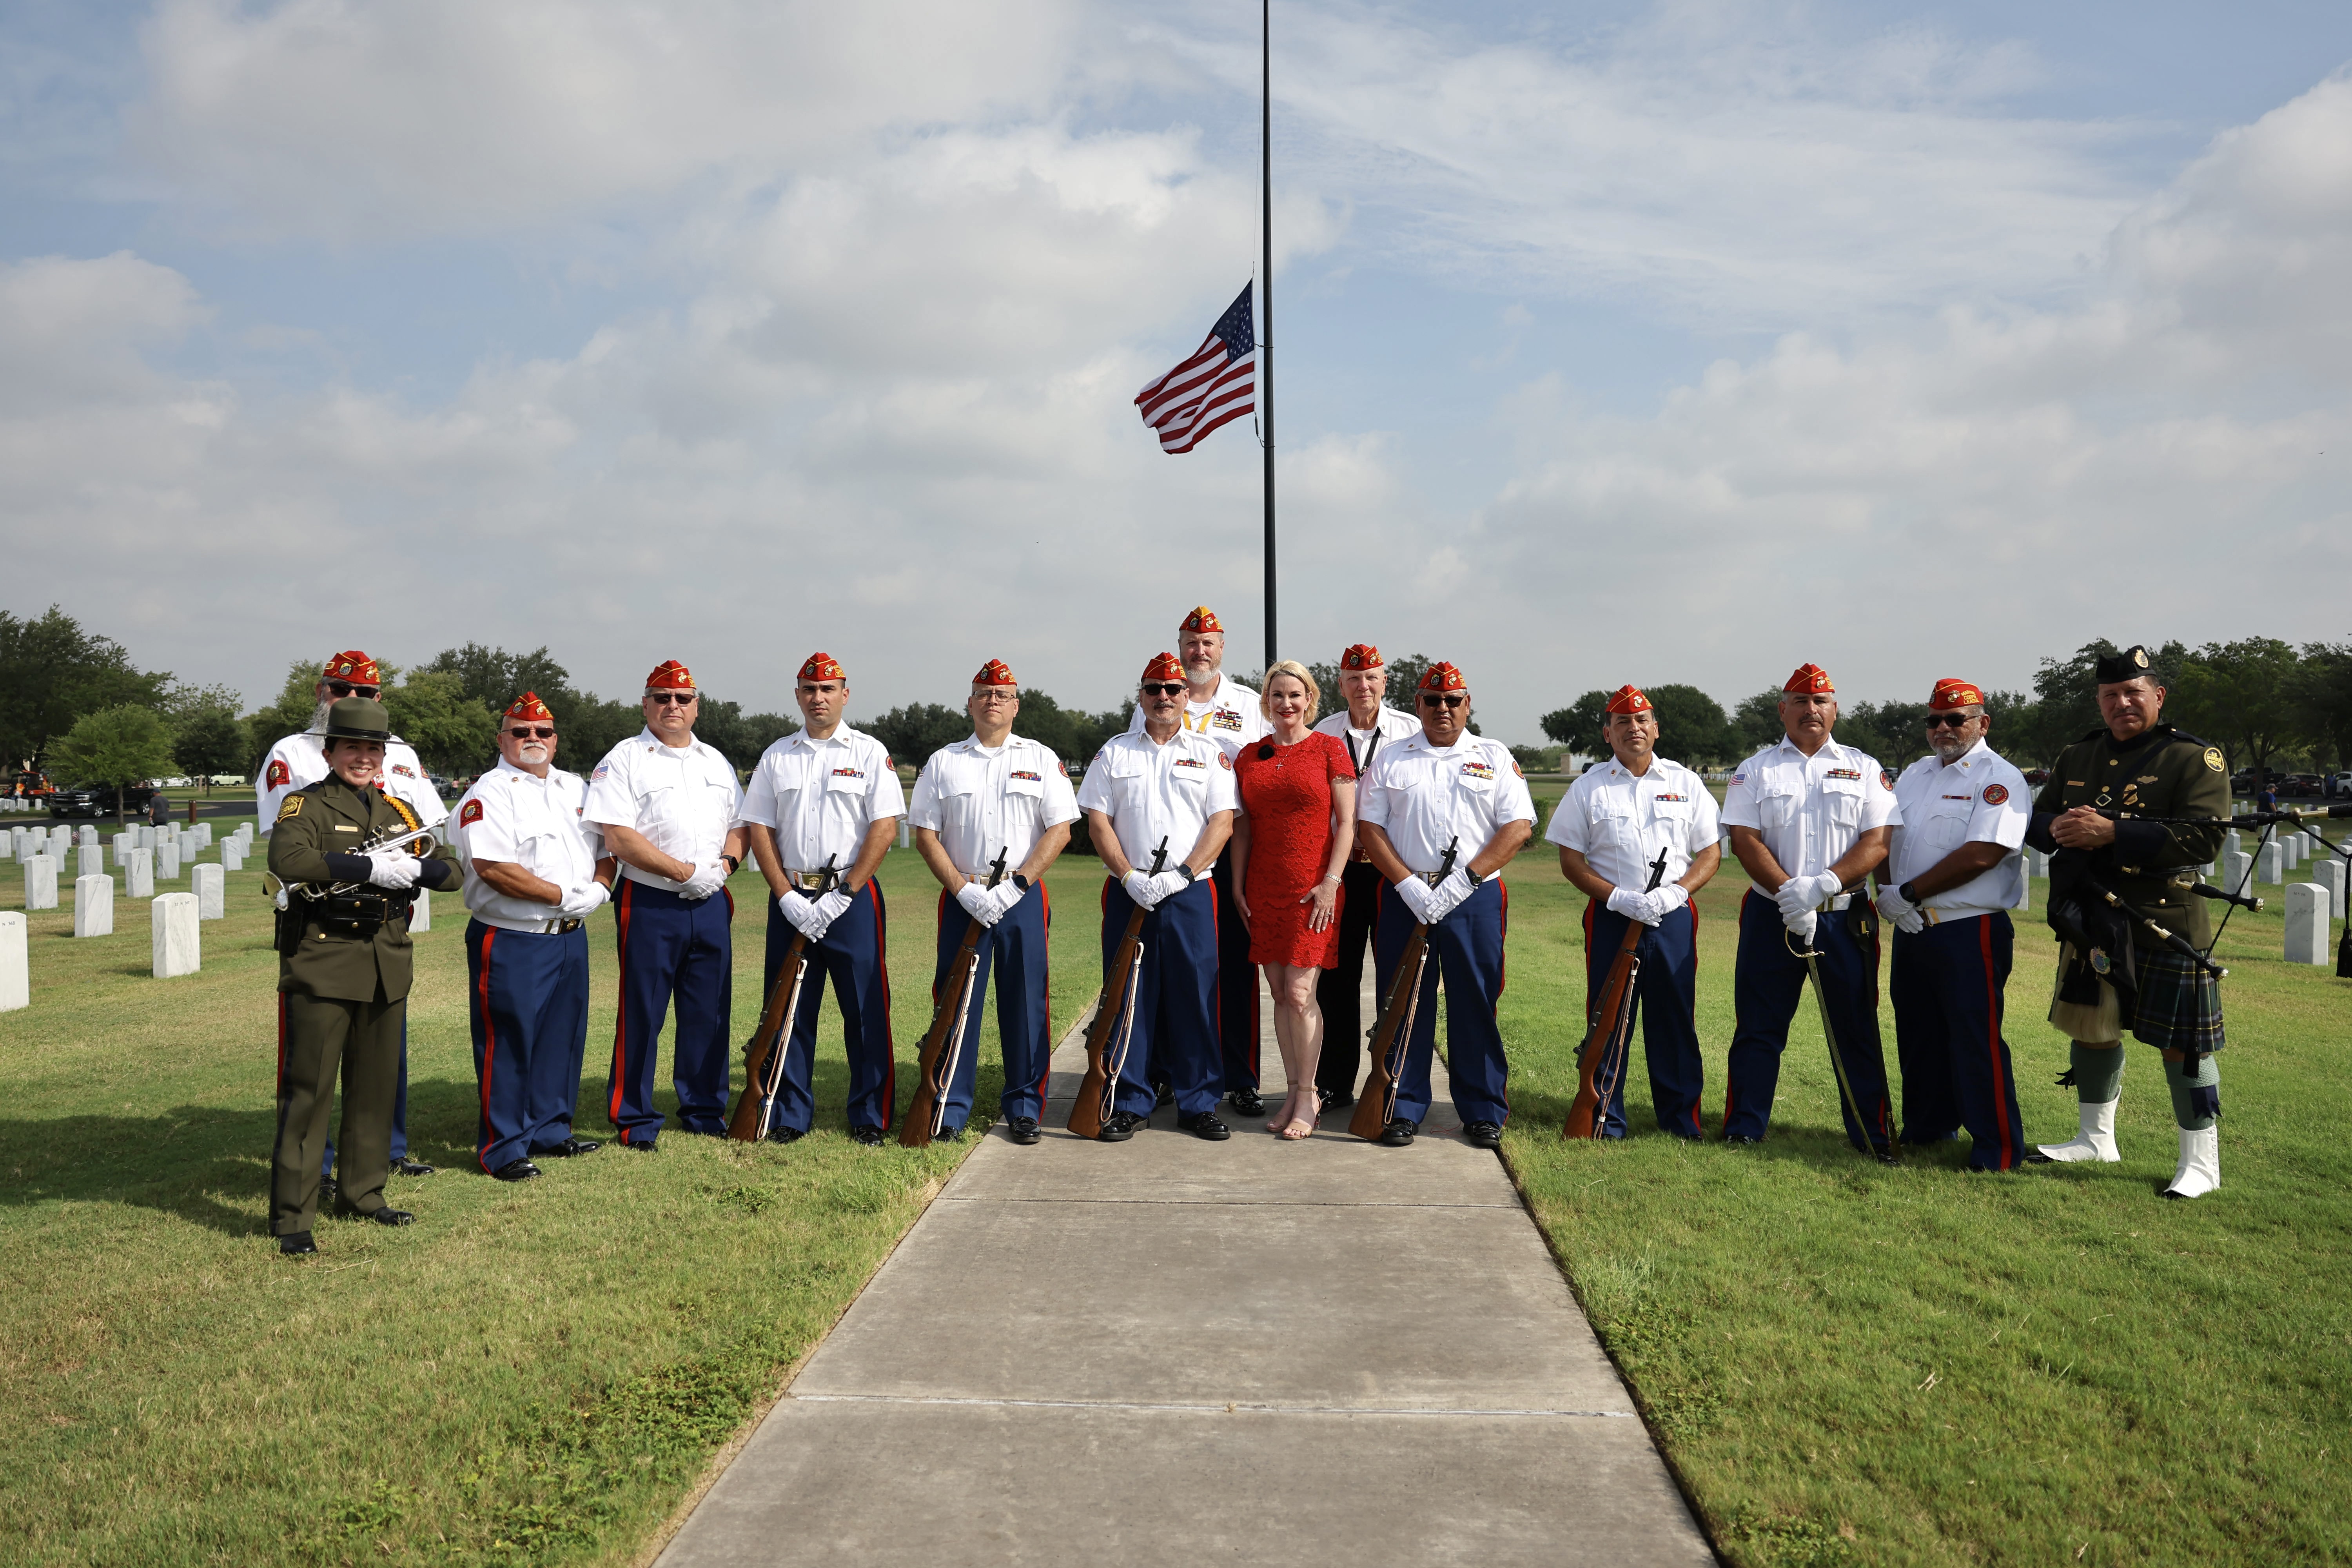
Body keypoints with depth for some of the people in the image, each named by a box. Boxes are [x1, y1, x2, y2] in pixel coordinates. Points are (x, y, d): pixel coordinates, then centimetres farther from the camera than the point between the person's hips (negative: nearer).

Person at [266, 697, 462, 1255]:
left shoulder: (397, 811, 15)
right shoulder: (305, 805, -3)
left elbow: (450, 869, 13)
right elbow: (287, 860, -23)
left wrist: (414, 869, -9)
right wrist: (370, 867, -24)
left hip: (388, 965, 6)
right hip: (323, 962, -6)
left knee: (377, 1083, 13)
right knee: (309, 1087, -5)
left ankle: (363, 1192, 27)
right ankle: (293, 1215, 0)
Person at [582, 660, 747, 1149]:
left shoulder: (716, 762, 16)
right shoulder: (624, 760, -3)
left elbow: (739, 827, 17)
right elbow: (618, 838, -14)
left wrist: (726, 865, -5)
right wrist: (686, 872, -16)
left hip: (711, 906, 5)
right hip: (649, 906, -5)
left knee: (710, 1013, 9)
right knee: (641, 1015, -1)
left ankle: (705, 1110, 21)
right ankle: (635, 1119, 9)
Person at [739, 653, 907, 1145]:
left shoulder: (870, 753, 3)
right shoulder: (775, 757, 11)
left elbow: (885, 828, -5)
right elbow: (759, 830, 7)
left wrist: (842, 895, -12)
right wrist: (787, 896, -6)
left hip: (854, 897, -2)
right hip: (791, 898, 3)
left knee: (866, 1008, -2)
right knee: (789, 1008, 5)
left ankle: (871, 1116, 8)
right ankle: (790, 1114, 15)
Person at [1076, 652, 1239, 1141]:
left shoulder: (1209, 753, 8)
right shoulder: (1115, 752, 11)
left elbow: (1222, 822, 0)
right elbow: (1098, 821, 5)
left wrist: (1182, 873, -12)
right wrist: (1130, 877, -9)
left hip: (1190, 893, -1)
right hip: (1128, 893, 1)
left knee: (1195, 996, 0)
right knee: (1128, 996, 2)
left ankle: (1198, 1104, 10)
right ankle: (1130, 1104, 11)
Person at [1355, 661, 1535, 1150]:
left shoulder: (1495, 757, 9)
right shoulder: (1391, 759, 11)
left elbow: (1518, 827, 0)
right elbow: (1369, 826, 4)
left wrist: (1465, 879, -11)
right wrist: (1407, 884, -10)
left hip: (1476, 898, 0)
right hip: (1405, 898, 1)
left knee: (1476, 1004, 2)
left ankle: (1484, 1111, 12)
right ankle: (1403, 1108, 12)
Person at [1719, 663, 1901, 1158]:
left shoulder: (1865, 769, 8)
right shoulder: (1755, 770, 7)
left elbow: (1878, 843, -2)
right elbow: (1744, 840, -3)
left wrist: (1822, 884, -17)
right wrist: (1788, 893, -17)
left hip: (1845, 918, 0)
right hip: (1771, 914, 0)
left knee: (1856, 1028, 3)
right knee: (1759, 1026, 3)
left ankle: (1874, 1135, 12)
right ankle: (1743, 1130, 11)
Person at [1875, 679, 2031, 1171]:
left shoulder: (2000, 778, -8)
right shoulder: (1915, 774, 15)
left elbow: (1981, 855, -19)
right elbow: (1884, 836, 13)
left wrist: (1907, 893, -15)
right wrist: (1886, 891, -7)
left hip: (1969, 932, -7)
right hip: (1910, 928, 7)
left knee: (1977, 1038, -5)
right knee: (1917, 1033, 15)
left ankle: (1997, 1147, 4)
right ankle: (1928, 1126, 30)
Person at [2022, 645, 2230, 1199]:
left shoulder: (2195, 759, -7)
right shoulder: (2077, 757, 11)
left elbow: (2204, 839, -19)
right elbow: (2035, 819, 14)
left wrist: (2112, 833, -26)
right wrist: (2056, 828, -11)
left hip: (2163, 923, -6)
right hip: (2089, 920, 6)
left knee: (2181, 1041, 0)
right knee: (2091, 1026, 16)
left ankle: (2201, 1162, 11)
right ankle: (2097, 1138, 33)